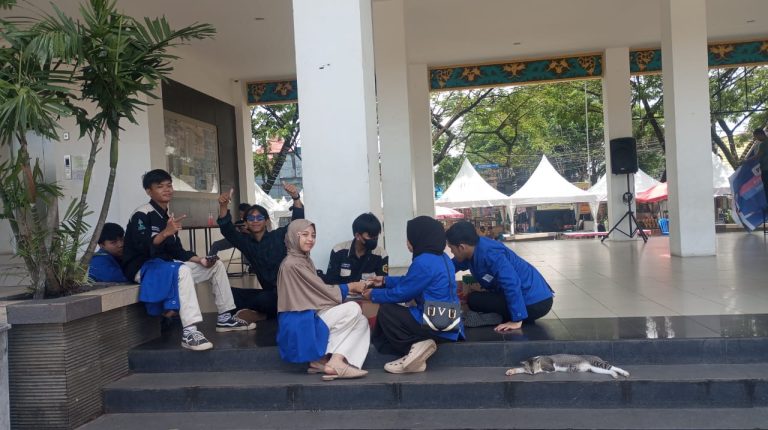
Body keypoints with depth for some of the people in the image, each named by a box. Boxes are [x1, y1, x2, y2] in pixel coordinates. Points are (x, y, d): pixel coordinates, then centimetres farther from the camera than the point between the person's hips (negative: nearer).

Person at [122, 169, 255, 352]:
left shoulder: (167, 216, 13)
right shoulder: (142, 214, -12)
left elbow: (177, 251, 12)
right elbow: (142, 246, -28)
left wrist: (201, 260, -1)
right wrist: (165, 233, -45)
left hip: (166, 266, 9)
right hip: (143, 268, -9)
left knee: (216, 265, 7)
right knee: (182, 270, -39)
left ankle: (225, 317, 9)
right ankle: (189, 332, -44)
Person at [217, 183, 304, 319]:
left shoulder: (279, 235, -3)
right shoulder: (246, 242, 8)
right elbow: (227, 230, -7)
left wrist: (296, 198, -36)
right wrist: (223, 206, -26)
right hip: (268, 292, 6)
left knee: (262, 299, -32)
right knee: (231, 293, -6)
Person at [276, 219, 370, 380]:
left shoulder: (306, 260, 16)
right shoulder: (292, 263, -15)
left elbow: (319, 291, 13)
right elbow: (322, 291, -13)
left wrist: (349, 288, 0)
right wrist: (350, 287, -1)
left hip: (310, 316, 9)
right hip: (300, 323, -9)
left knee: (362, 321, -2)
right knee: (352, 309, -19)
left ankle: (323, 360, -11)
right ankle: (334, 362, -12)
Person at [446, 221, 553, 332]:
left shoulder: (489, 253, -25)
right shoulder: (475, 249, 4)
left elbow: (512, 284, -31)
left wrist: (517, 320, -28)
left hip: (535, 302, -10)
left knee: (474, 300, -14)